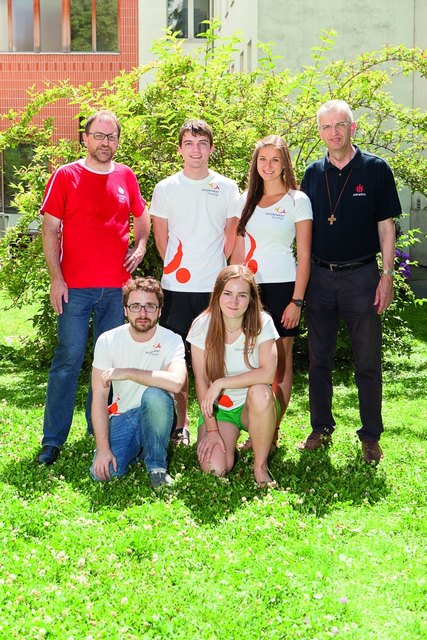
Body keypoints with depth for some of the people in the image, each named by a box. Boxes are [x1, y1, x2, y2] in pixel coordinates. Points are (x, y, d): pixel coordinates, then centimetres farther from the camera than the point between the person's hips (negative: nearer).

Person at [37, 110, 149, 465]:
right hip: (75, 287, -3)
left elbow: (142, 217, 24)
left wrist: (140, 246, 4)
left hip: (117, 286, 4)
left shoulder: (126, 177, 9)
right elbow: (50, 229, -2)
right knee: (68, 360, -3)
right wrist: (56, 278, -9)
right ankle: (53, 440, 4)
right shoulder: (66, 176, -1)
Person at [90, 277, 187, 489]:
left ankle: (157, 465, -13)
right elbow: (99, 398, -11)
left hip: (156, 416, -1)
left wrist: (127, 373, -29)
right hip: (122, 416, 2)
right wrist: (103, 448, -19)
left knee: (155, 394, -35)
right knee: (102, 472, -23)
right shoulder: (108, 341, -8)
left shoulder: (171, 340, -13)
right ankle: (134, 452, 12)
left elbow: (176, 382, -34)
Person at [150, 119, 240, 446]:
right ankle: (181, 423, 15)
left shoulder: (227, 188, 4)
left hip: (215, 286, 0)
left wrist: (217, 268, 5)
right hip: (176, 286, 1)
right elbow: (161, 236, 9)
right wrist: (175, 268, 7)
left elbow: (232, 237, 8)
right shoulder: (165, 188, 4)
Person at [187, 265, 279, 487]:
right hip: (217, 409, 1)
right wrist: (211, 430, -10)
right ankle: (228, 440, 15)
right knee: (214, 468, -22)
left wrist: (221, 383, -27)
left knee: (260, 392, -37)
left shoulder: (262, 323, -14)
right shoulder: (203, 325, -11)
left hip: (254, 407, 0)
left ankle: (260, 466, -15)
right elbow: (201, 380, -7)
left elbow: (268, 373, -25)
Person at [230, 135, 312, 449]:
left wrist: (297, 301, -10)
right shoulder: (247, 200, 12)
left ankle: (272, 433, 7)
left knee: (280, 362, 0)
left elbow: (304, 256, -4)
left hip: (281, 287, -4)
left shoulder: (297, 200, -1)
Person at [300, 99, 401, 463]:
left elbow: (386, 226, -1)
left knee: (368, 362, 3)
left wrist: (387, 275, -8)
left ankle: (371, 437, 14)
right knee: (319, 360, 10)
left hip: (362, 276, -3)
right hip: (320, 276, 3)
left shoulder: (375, 169, -2)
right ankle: (321, 429, 23)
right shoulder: (313, 174, 7)